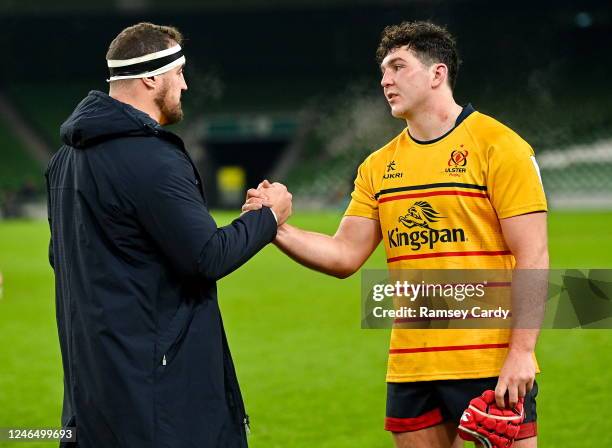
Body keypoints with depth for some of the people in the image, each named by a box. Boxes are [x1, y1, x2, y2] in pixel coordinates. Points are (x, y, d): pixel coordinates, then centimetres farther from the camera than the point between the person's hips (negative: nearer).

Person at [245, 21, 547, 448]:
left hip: (490, 364, -6)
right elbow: (345, 255, 10)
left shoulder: (498, 146, -5)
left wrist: (521, 353, -16)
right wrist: (277, 227, -6)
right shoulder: (379, 166, 13)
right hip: (410, 365, 6)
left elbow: (533, 258, -9)